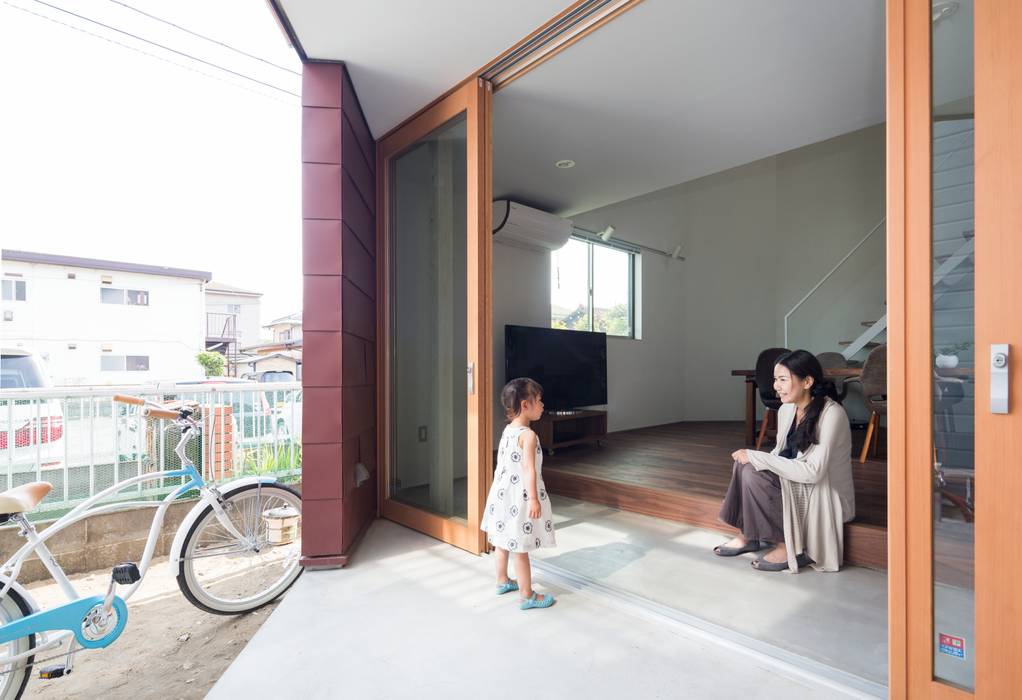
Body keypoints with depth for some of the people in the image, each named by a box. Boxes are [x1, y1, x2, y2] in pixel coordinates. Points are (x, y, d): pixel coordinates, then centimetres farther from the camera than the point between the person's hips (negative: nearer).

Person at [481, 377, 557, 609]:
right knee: (520, 548, 2)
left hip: (502, 494, 9)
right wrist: (534, 499, -24)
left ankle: (502, 581, 39)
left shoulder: (507, 430, 5)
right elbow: (529, 469, -26)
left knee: (503, 541, 22)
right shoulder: (528, 435, -21)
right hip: (519, 498, -9)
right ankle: (527, 596, 15)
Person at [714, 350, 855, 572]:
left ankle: (790, 547, -6)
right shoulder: (786, 409, 1)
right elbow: (780, 455, 9)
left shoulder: (831, 414, -22)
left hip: (825, 495, -7)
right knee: (745, 465, -16)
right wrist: (751, 457, -10)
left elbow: (813, 471, -28)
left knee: (754, 476, -24)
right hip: (795, 483, 7)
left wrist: (756, 457, -27)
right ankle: (750, 535, 0)